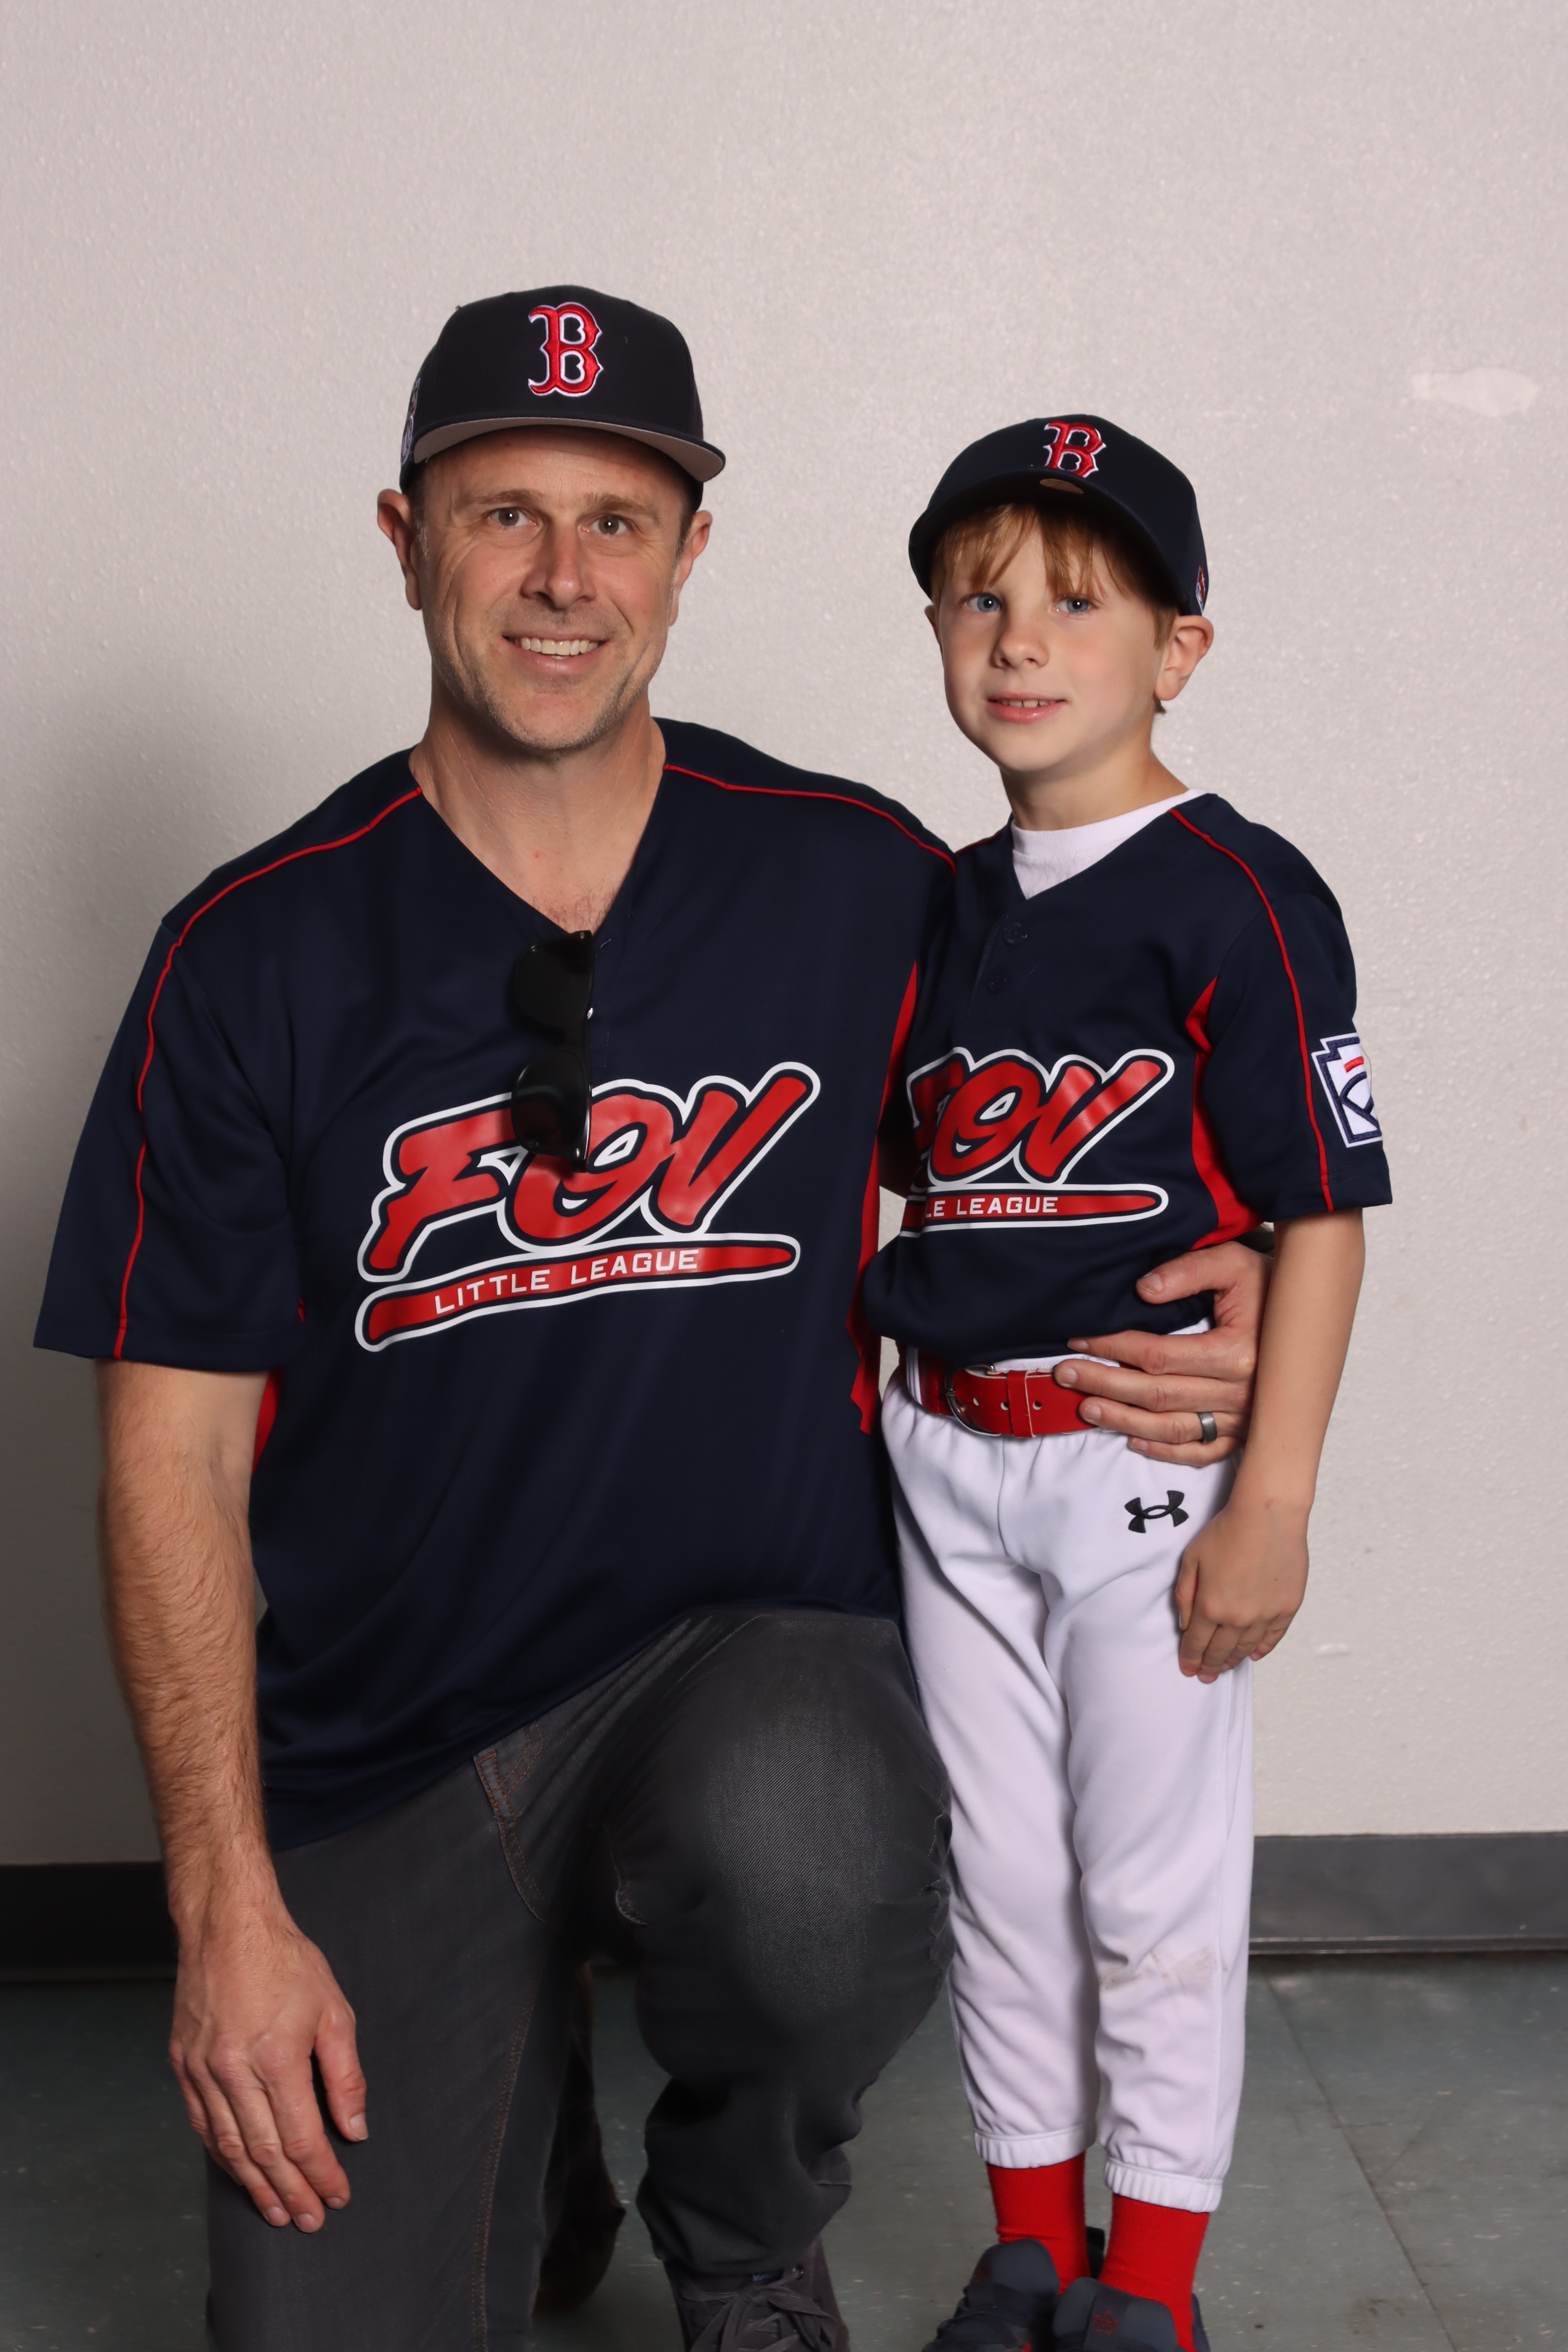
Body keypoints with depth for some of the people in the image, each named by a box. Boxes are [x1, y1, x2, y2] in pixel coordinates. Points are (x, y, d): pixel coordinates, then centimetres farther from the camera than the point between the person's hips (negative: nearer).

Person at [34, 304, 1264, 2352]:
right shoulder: (257, 954, -3)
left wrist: (1208, 1312, -7)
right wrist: (226, 1902, -10)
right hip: (385, 1741, 1)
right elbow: (176, 1447, -2)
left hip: (760, 1649, 0)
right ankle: (506, 2125, 28)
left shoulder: (861, 884, -1)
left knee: (810, 1862, -35)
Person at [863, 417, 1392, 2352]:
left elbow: (1320, 1213, -13)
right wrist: (888, 1394, 14)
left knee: (1154, 1899, 6)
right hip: (948, 1459, 6)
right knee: (998, 1880, 15)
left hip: (1147, 1463, -6)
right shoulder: (940, 909, 9)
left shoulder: (1239, 896, -10)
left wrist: (1271, 1502, -16)